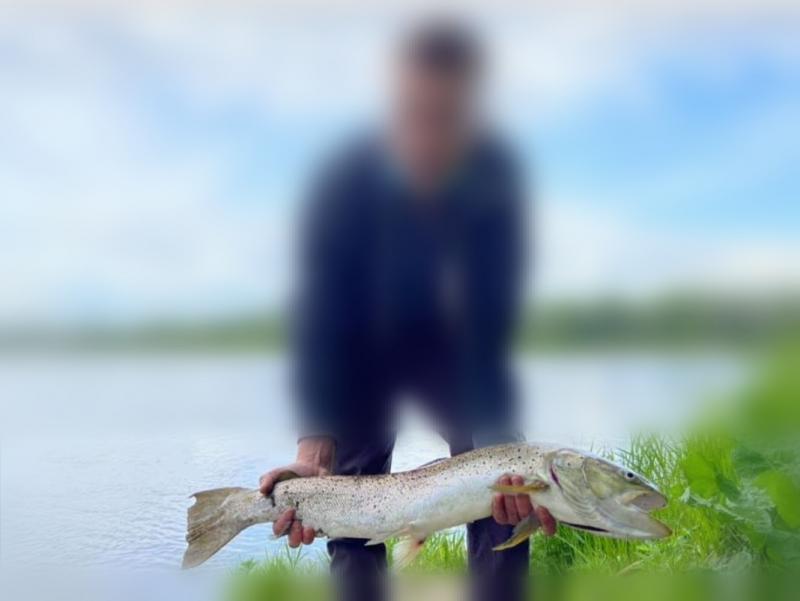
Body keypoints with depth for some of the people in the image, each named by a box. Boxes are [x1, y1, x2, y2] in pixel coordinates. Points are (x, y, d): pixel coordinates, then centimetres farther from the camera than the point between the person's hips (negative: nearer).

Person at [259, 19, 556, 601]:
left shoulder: (494, 177, -27)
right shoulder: (346, 182, -29)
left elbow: (492, 324, -29)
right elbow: (321, 324, -31)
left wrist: (504, 453, -41)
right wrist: (314, 453, -42)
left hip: (452, 342, 1)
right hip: (362, 347, -1)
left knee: (501, 490, -10)